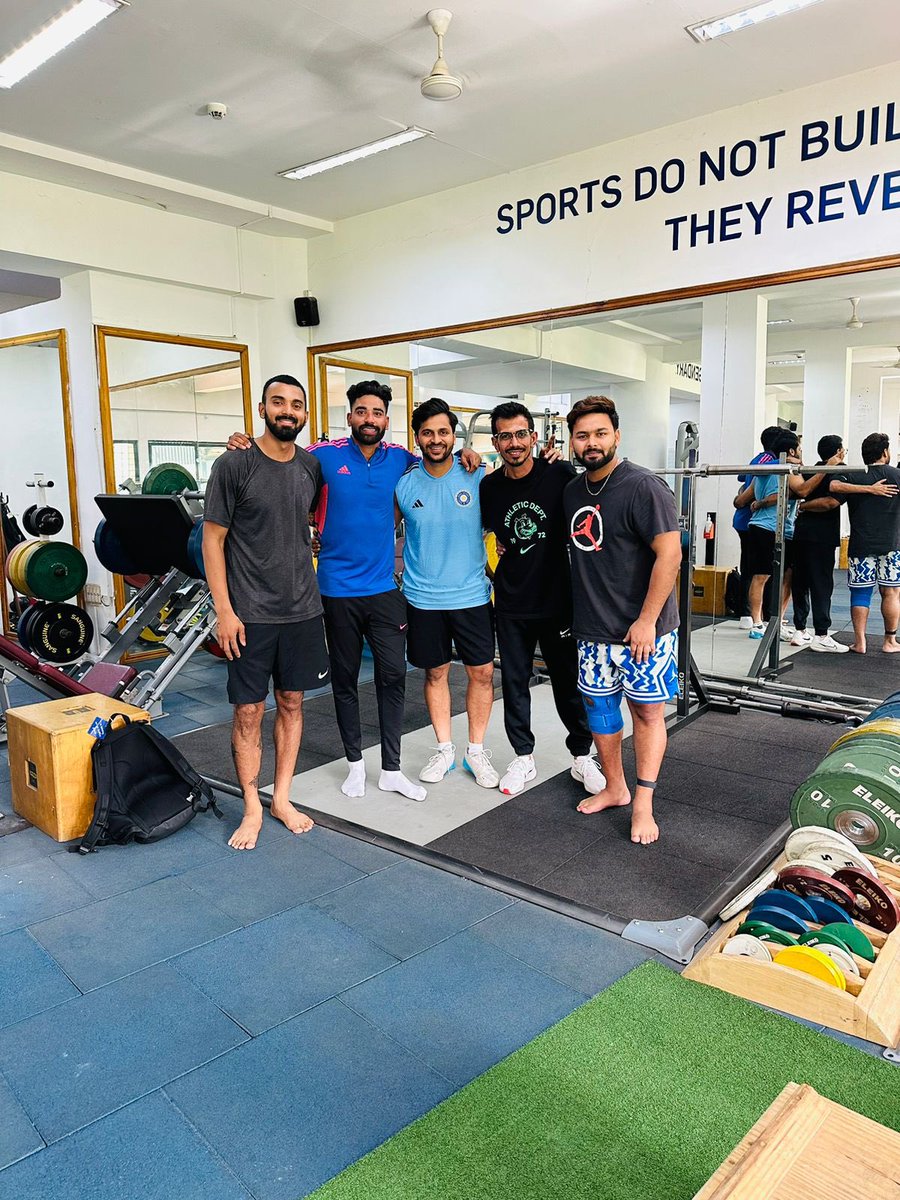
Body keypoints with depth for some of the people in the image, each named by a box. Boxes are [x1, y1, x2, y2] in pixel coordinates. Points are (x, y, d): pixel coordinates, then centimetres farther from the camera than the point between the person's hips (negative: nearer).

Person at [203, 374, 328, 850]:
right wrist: (224, 610, -12)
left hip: (302, 609, 5)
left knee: (291, 702, 12)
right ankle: (252, 808, 18)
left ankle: (282, 798, 26)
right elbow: (213, 540, -7)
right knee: (249, 710, 3)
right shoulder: (233, 465, -8)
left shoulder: (312, 467, 5)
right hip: (250, 613, -4)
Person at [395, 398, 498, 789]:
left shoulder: (477, 476, -4)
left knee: (482, 672, 4)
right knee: (435, 672, 11)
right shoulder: (403, 482, -2)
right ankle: (444, 749, 27)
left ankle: (476, 750, 22)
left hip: (472, 595, 0)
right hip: (422, 597, 1)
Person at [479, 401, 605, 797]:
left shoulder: (559, 475, -10)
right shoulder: (489, 487, 0)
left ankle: (582, 757, 26)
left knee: (568, 682, 8)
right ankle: (523, 758, 26)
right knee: (514, 682, 10)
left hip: (557, 598, -3)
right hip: (511, 604, 3)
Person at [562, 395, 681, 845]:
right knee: (598, 704, 14)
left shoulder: (643, 487, -14)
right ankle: (614, 788, 31)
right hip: (591, 627, 7)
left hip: (641, 627, -7)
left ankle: (643, 803, 15)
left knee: (647, 709, 4)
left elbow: (669, 554, -19)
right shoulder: (573, 491, 8)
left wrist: (646, 620, -20)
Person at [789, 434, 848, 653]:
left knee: (800, 582, 10)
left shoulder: (813, 470, 15)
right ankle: (821, 636, -3)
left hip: (801, 531, 7)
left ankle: (799, 631, 16)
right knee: (822, 584, -4)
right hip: (821, 535, -7)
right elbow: (831, 501, -18)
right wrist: (803, 507, -9)